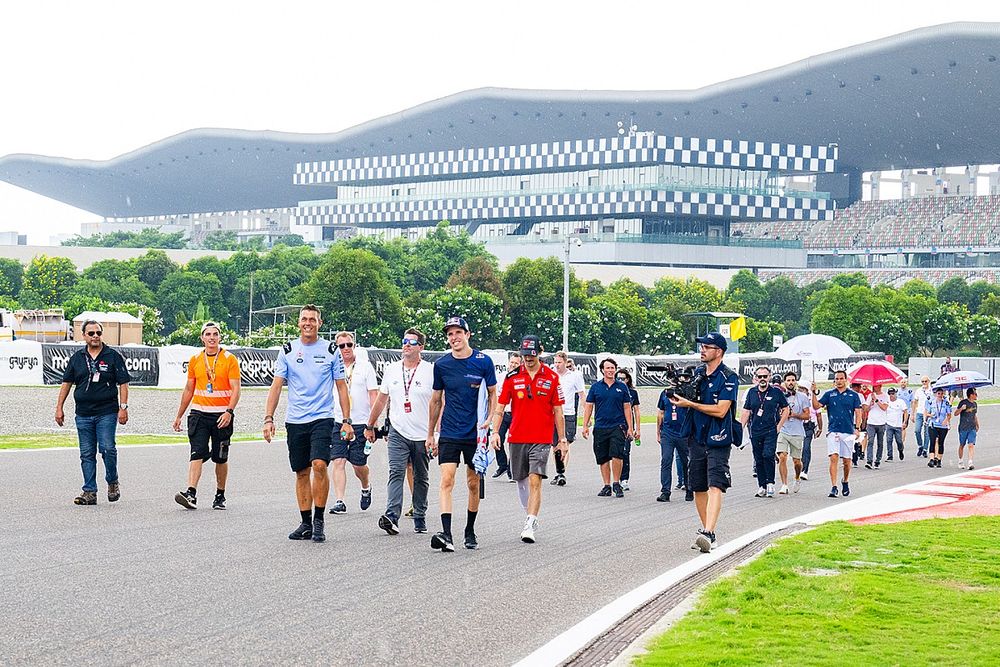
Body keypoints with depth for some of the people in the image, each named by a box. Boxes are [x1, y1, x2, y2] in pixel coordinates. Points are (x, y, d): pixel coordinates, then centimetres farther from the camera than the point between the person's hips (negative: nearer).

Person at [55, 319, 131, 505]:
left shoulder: (113, 356, 2)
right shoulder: (77, 358, 11)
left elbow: (123, 383, 1)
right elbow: (66, 383, 16)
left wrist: (123, 408, -7)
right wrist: (59, 408, 10)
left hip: (107, 413, -3)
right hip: (83, 414, 3)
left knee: (107, 448, -14)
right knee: (87, 454, 4)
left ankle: (112, 482, 9)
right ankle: (89, 492, 7)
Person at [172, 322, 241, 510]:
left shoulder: (230, 359, -2)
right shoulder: (195, 360, 9)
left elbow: (235, 389, -8)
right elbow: (188, 390, 17)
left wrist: (229, 412, -22)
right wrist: (179, 415, 18)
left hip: (222, 415, -2)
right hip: (199, 413, 2)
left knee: (220, 458, 7)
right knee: (197, 454, -12)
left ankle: (220, 496, 20)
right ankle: (191, 494, -23)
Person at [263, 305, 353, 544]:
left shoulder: (331, 350, 3)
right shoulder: (287, 350, 6)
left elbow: (341, 387, 7)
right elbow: (276, 386, 6)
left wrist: (346, 421, 1)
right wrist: (268, 418, -4)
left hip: (322, 418, -2)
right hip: (295, 421, 2)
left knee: (319, 465, -18)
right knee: (302, 472, 6)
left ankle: (319, 521, -7)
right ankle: (306, 523, 16)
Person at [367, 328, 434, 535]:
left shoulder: (431, 371, -4)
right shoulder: (391, 370, 8)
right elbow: (381, 400, 19)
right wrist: (370, 426, 22)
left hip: (422, 436, -1)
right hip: (398, 433, 1)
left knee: (421, 478, 10)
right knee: (396, 473, -13)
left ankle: (420, 519, 20)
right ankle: (391, 517, -24)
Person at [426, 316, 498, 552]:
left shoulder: (483, 362, -3)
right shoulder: (441, 365, 2)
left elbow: (493, 394, 7)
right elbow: (436, 400, 12)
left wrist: (489, 420, -10)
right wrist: (430, 434, 14)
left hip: (475, 434, 0)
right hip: (449, 434, 0)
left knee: (474, 483, 9)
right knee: (447, 481, -13)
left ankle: (470, 532, 25)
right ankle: (446, 535, -22)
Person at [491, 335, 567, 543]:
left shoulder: (552, 377, 1)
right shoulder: (512, 377, 4)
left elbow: (558, 411, 6)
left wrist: (562, 439, 5)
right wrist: (495, 432, -5)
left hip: (542, 439, -3)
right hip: (517, 438, 3)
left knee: (535, 480, -15)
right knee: (521, 480, 11)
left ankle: (530, 526, -18)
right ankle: (531, 518, 30)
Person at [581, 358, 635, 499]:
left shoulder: (622, 387, 7)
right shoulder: (596, 387, 7)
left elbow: (627, 408, 9)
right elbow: (588, 406, 9)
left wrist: (629, 428, 3)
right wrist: (585, 425, 1)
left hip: (618, 426, -2)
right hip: (600, 428, 2)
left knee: (617, 455, -15)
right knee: (603, 458, 4)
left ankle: (616, 483, -2)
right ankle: (607, 485, 13)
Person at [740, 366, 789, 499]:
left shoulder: (776, 392, 0)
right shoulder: (751, 392, 8)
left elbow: (786, 409, 7)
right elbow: (746, 412, 12)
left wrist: (779, 425, 0)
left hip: (771, 431, -3)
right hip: (755, 432, 3)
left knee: (768, 455, -17)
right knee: (758, 460, 6)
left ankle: (770, 483, -5)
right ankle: (762, 486, 13)